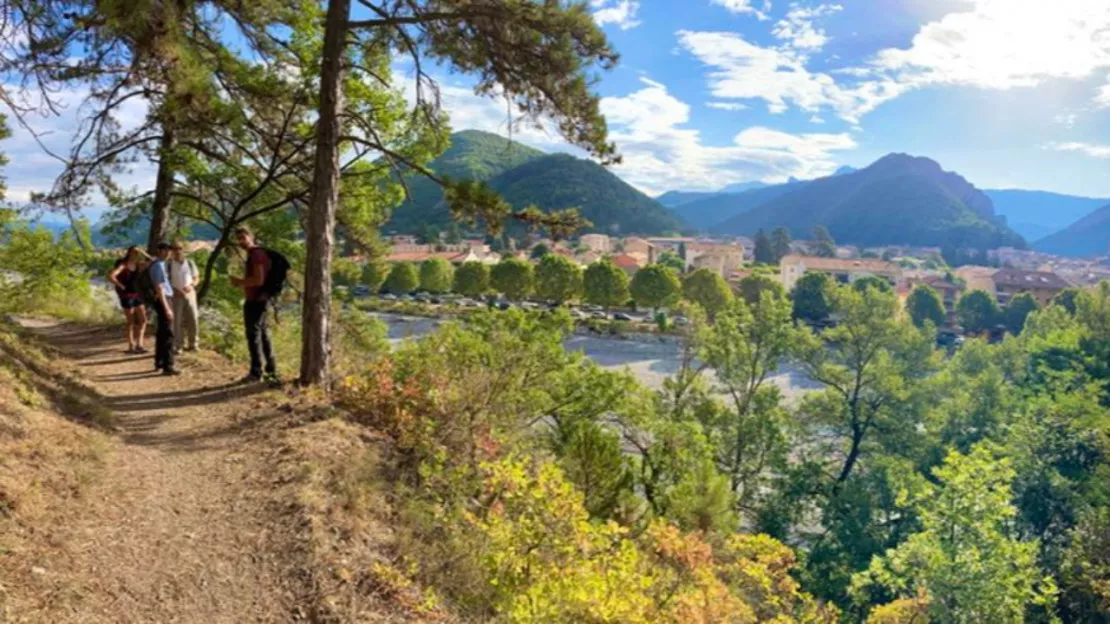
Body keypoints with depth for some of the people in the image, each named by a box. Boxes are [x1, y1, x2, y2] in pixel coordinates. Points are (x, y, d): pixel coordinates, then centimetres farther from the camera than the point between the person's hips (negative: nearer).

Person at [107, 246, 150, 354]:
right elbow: (110, 276, -27)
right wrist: (121, 286, -18)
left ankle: (139, 345, 6)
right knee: (131, 322, 0)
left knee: (143, 320, 2)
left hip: (137, 295, 7)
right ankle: (131, 347, 10)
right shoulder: (122, 265, -14)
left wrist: (143, 254, -2)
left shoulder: (138, 265, 6)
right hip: (127, 296, -7)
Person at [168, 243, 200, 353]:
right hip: (175, 296, -2)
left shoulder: (190, 263, 6)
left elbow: (197, 278, 9)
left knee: (192, 320, 0)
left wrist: (191, 286, -10)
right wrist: (174, 290, -15)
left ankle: (192, 344, 13)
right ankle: (178, 346, 5)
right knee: (177, 322, -2)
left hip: (190, 295, 2)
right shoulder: (168, 264, -2)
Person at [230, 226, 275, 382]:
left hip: (255, 300, -11)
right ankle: (271, 370, 22)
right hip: (257, 299, 11)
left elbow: (259, 280, -24)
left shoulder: (256, 254, -16)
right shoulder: (253, 254, 17)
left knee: (254, 335, -6)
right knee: (263, 334, 15)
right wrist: (241, 282, 11)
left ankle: (256, 372, -2)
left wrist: (240, 281, -12)